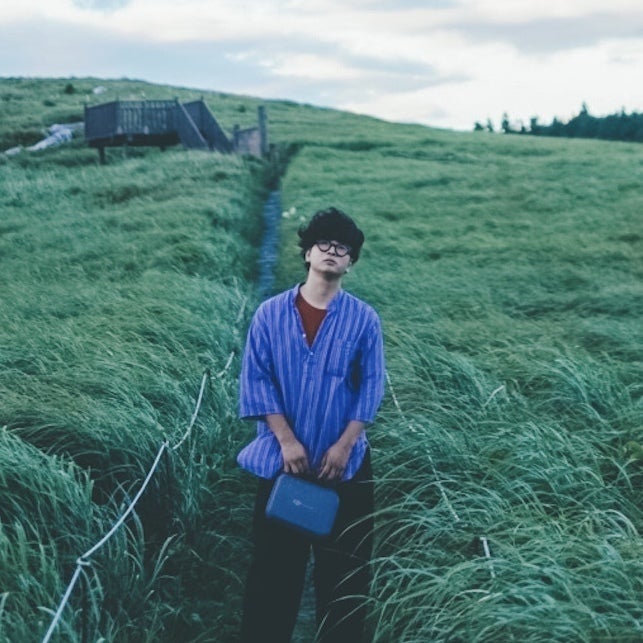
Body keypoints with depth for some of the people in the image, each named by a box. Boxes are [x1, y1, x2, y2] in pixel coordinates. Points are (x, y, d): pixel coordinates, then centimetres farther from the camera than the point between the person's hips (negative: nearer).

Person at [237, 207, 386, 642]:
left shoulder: (364, 319, -2)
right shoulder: (271, 314, -2)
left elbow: (371, 386, -2)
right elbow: (256, 379, -4)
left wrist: (344, 445, -10)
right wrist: (286, 440, -11)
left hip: (344, 462, 0)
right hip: (282, 458, 0)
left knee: (343, 564, 9)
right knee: (275, 561, 8)